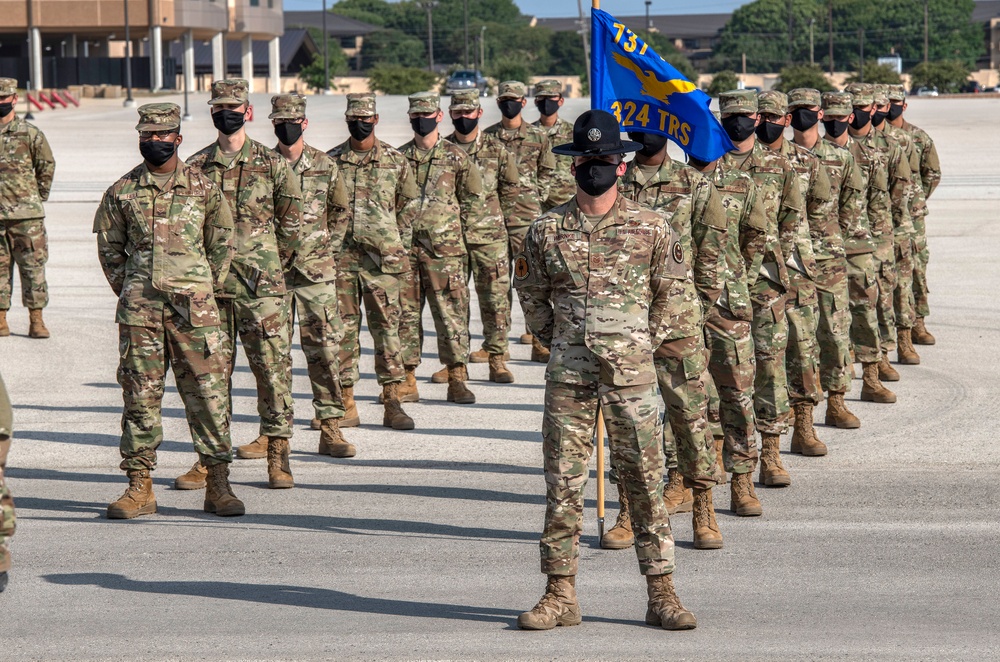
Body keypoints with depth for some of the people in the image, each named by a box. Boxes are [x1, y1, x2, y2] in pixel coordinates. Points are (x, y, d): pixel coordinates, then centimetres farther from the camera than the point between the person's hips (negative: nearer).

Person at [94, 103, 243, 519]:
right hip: (139, 309, 1)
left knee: (208, 391, -2)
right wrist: (126, 290, 8)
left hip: (194, 308, -1)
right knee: (140, 394, 2)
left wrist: (206, 289, 7)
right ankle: (139, 487, 8)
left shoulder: (202, 188, 5)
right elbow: (109, 246, 15)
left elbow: (222, 242, 13)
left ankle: (218, 484, 5)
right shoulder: (122, 192, 7)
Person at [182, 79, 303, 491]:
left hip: (262, 286, -2)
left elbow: (291, 221, 9)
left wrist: (273, 263, 9)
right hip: (210, 285, 2)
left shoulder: (272, 164, 3)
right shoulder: (196, 167, 7)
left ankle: (278, 456, 5)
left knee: (273, 368, -2)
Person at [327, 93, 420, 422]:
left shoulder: (394, 160, 6)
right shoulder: (331, 161, 8)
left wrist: (400, 247, 4)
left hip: (381, 258, -1)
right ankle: (346, 404, 7)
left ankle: (393, 401, 3)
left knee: (386, 327, -1)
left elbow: (408, 205, 11)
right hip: (340, 256, 1)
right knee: (344, 328, 2)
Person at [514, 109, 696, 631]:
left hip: (631, 374, -1)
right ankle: (561, 595, 10)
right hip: (568, 377, 1)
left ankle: (661, 594, 6)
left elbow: (669, 293, 12)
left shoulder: (651, 228, 1)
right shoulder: (546, 230, 3)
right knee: (562, 485, 3)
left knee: (645, 482, 1)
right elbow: (531, 294, 16)